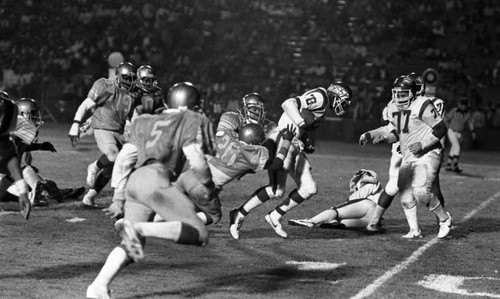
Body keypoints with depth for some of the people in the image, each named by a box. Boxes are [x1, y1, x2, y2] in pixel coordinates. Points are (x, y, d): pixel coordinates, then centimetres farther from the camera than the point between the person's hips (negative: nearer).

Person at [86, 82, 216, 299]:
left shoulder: (146, 122, 30)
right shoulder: (191, 121, 13)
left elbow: (123, 159, 23)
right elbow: (196, 160, 1)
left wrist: (118, 195, 27)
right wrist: (209, 185, 18)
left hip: (133, 182, 7)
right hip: (154, 178, -7)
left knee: (130, 250, 12)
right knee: (199, 235, -10)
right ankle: (139, 229, -26)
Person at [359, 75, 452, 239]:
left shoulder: (422, 106, -15)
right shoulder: (393, 109, 8)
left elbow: (440, 129, -13)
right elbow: (393, 133, 20)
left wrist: (422, 144, -21)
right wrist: (371, 135, 8)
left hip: (427, 155, -8)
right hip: (407, 158, 8)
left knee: (421, 191, -21)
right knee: (405, 196, 5)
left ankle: (445, 219, 1)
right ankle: (414, 230, 17)